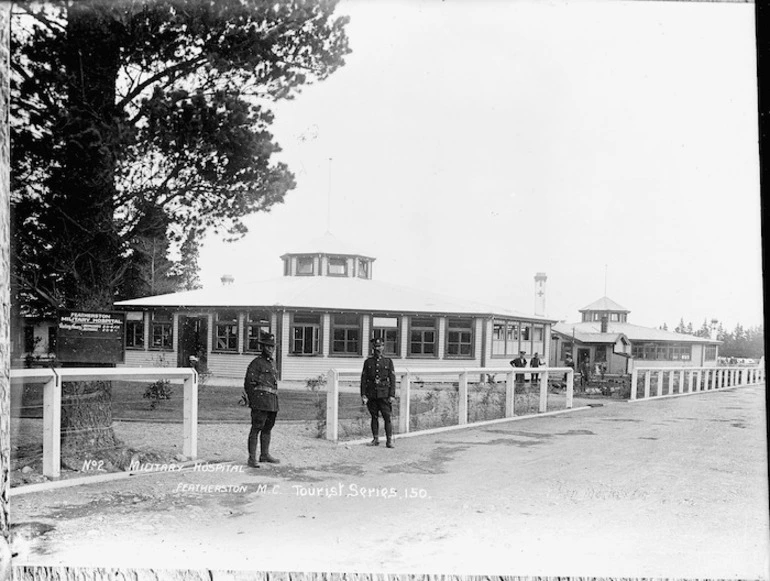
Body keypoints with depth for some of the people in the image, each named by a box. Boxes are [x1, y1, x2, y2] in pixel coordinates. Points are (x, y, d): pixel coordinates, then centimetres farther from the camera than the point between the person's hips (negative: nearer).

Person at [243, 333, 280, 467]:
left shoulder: (272, 362, 19)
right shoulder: (256, 362, -6)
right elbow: (248, 383, -8)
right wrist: (253, 401, -9)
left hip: (272, 403, 8)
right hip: (261, 400, -8)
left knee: (268, 428, 15)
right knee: (256, 428, -9)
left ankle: (265, 455, 25)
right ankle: (252, 458, -8)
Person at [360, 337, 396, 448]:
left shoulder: (388, 362, 5)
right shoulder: (368, 362, 7)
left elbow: (392, 379, 3)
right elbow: (363, 379, 6)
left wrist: (392, 395, -5)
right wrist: (363, 395, -2)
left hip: (384, 394, -1)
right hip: (371, 395, 2)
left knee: (387, 417, -5)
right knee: (374, 417, 7)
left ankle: (389, 440, 0)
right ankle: (375, 439, 16)